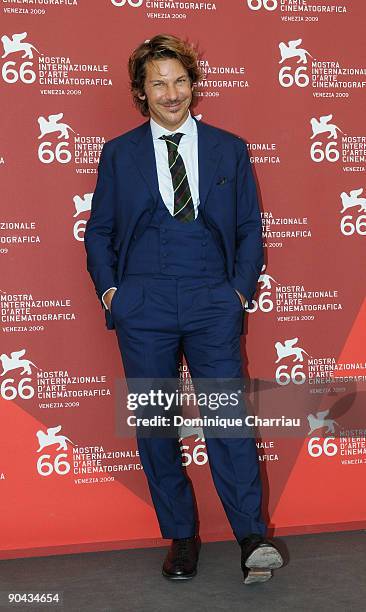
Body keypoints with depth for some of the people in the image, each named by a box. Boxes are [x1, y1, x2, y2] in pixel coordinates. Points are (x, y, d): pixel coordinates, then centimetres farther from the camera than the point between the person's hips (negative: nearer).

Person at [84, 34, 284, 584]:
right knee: (155, 426, 4)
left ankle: (253, 539, -7)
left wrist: (241, 288, 0)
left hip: (213, 302, -1)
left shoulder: (229, 150, 10)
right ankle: (181, 538, 16)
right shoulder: (118, 154, 10)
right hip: (143, 308, 1)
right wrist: (109, 290, 0)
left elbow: (250, 228, 12)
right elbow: (98, 233, 13)